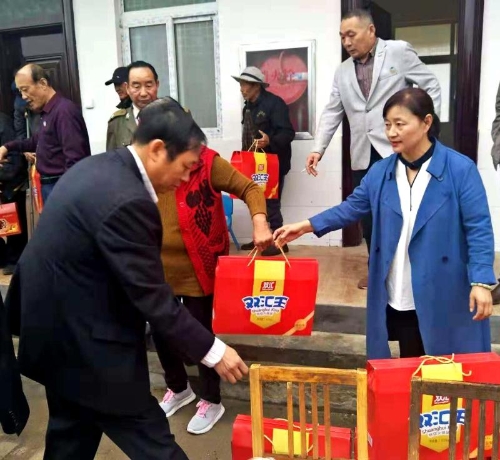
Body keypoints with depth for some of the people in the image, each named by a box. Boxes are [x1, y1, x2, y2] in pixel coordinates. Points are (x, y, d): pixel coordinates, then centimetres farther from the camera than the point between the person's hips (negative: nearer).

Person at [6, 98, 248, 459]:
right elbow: (152, 298, -25)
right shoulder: (126, 201, -28)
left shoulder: (97, 167, 2)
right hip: (85, 343, -10)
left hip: (55, 327, 10)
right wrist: (213, 351, -16)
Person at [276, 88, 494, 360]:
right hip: (397, 297, 4)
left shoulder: (460, 169, -10)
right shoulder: (380, 172, 3)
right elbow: (351, 208, 8)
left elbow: (478, 229, -11)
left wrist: (481, 282, -19)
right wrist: (306, 226, -2)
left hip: (446, 296, -3)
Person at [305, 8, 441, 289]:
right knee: (368, 215, 7)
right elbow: (332, 113, 11)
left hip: (398, 150, -4)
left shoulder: (399, 51, 1)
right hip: (363, 155, 4)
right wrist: (318, 149, 0)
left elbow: (432, 87, 3)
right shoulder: (343, 72, 13)